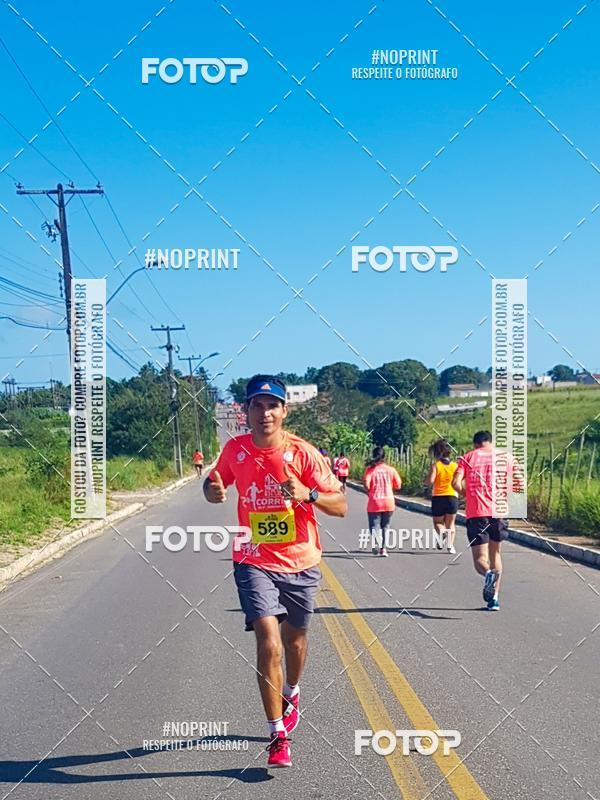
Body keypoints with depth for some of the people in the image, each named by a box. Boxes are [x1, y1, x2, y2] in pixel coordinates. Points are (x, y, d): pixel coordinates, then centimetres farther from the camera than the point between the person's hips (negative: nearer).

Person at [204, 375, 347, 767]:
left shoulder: (303, 453, -12)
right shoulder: (234, 450, -6)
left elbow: (341, 505, -10)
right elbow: (213, 484, 13)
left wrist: (307, 494, -29)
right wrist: (214, 491, -12)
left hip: (301, 562, 1)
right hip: (255, 562, -1)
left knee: (294, 637, 19)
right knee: (269, 643, -16)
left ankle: (291, 694, 51)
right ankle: (278, 736, -8)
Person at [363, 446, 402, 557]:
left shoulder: (370, 469, -5)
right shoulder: (390, 469, 1)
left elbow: (366, 484, -17)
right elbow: (398, 485, 1)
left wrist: (369, 490, 4)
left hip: (374, 502, -2)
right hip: (389, 502, 2)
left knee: (374, 525, 1)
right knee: (385, 526, 19)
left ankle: (375, 542, -29)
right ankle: (383, 548, 16)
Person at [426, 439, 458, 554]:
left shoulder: (435, 465, -7)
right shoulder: (455, 465, 3)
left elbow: (430, 481, -15)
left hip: (438, 497, -2)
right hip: (452, 497, 2)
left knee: (438, 522, 13)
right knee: (450, 523, 15)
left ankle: (441, 531, -19)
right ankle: (450, 545, 1)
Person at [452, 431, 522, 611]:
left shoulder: (468, 457, 8)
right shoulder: (505, 457, 11)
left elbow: (456, 482, -5)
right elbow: (519, 484, 3)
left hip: (476, 513, -2)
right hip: (499, 511, 2)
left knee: (480, 558, 2)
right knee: (495, 553, 19)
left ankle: (488, 574, -32)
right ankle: (494, 598, 14)